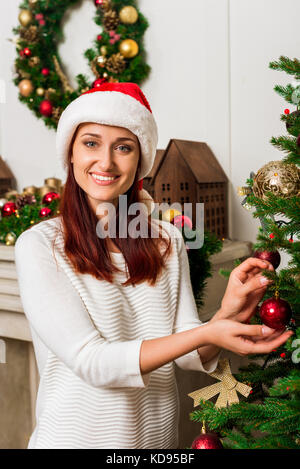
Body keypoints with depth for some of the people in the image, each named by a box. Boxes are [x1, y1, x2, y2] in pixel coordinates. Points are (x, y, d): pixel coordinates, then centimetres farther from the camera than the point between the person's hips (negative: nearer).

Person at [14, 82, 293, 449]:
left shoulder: (167, 240, -5)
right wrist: (207, 333, -29)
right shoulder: (39, 245, -16)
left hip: (159, 431, 4)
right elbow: (90, 360, -22)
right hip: (78, 435, -3)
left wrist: (226, 315, -25)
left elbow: (189, 354, -6)